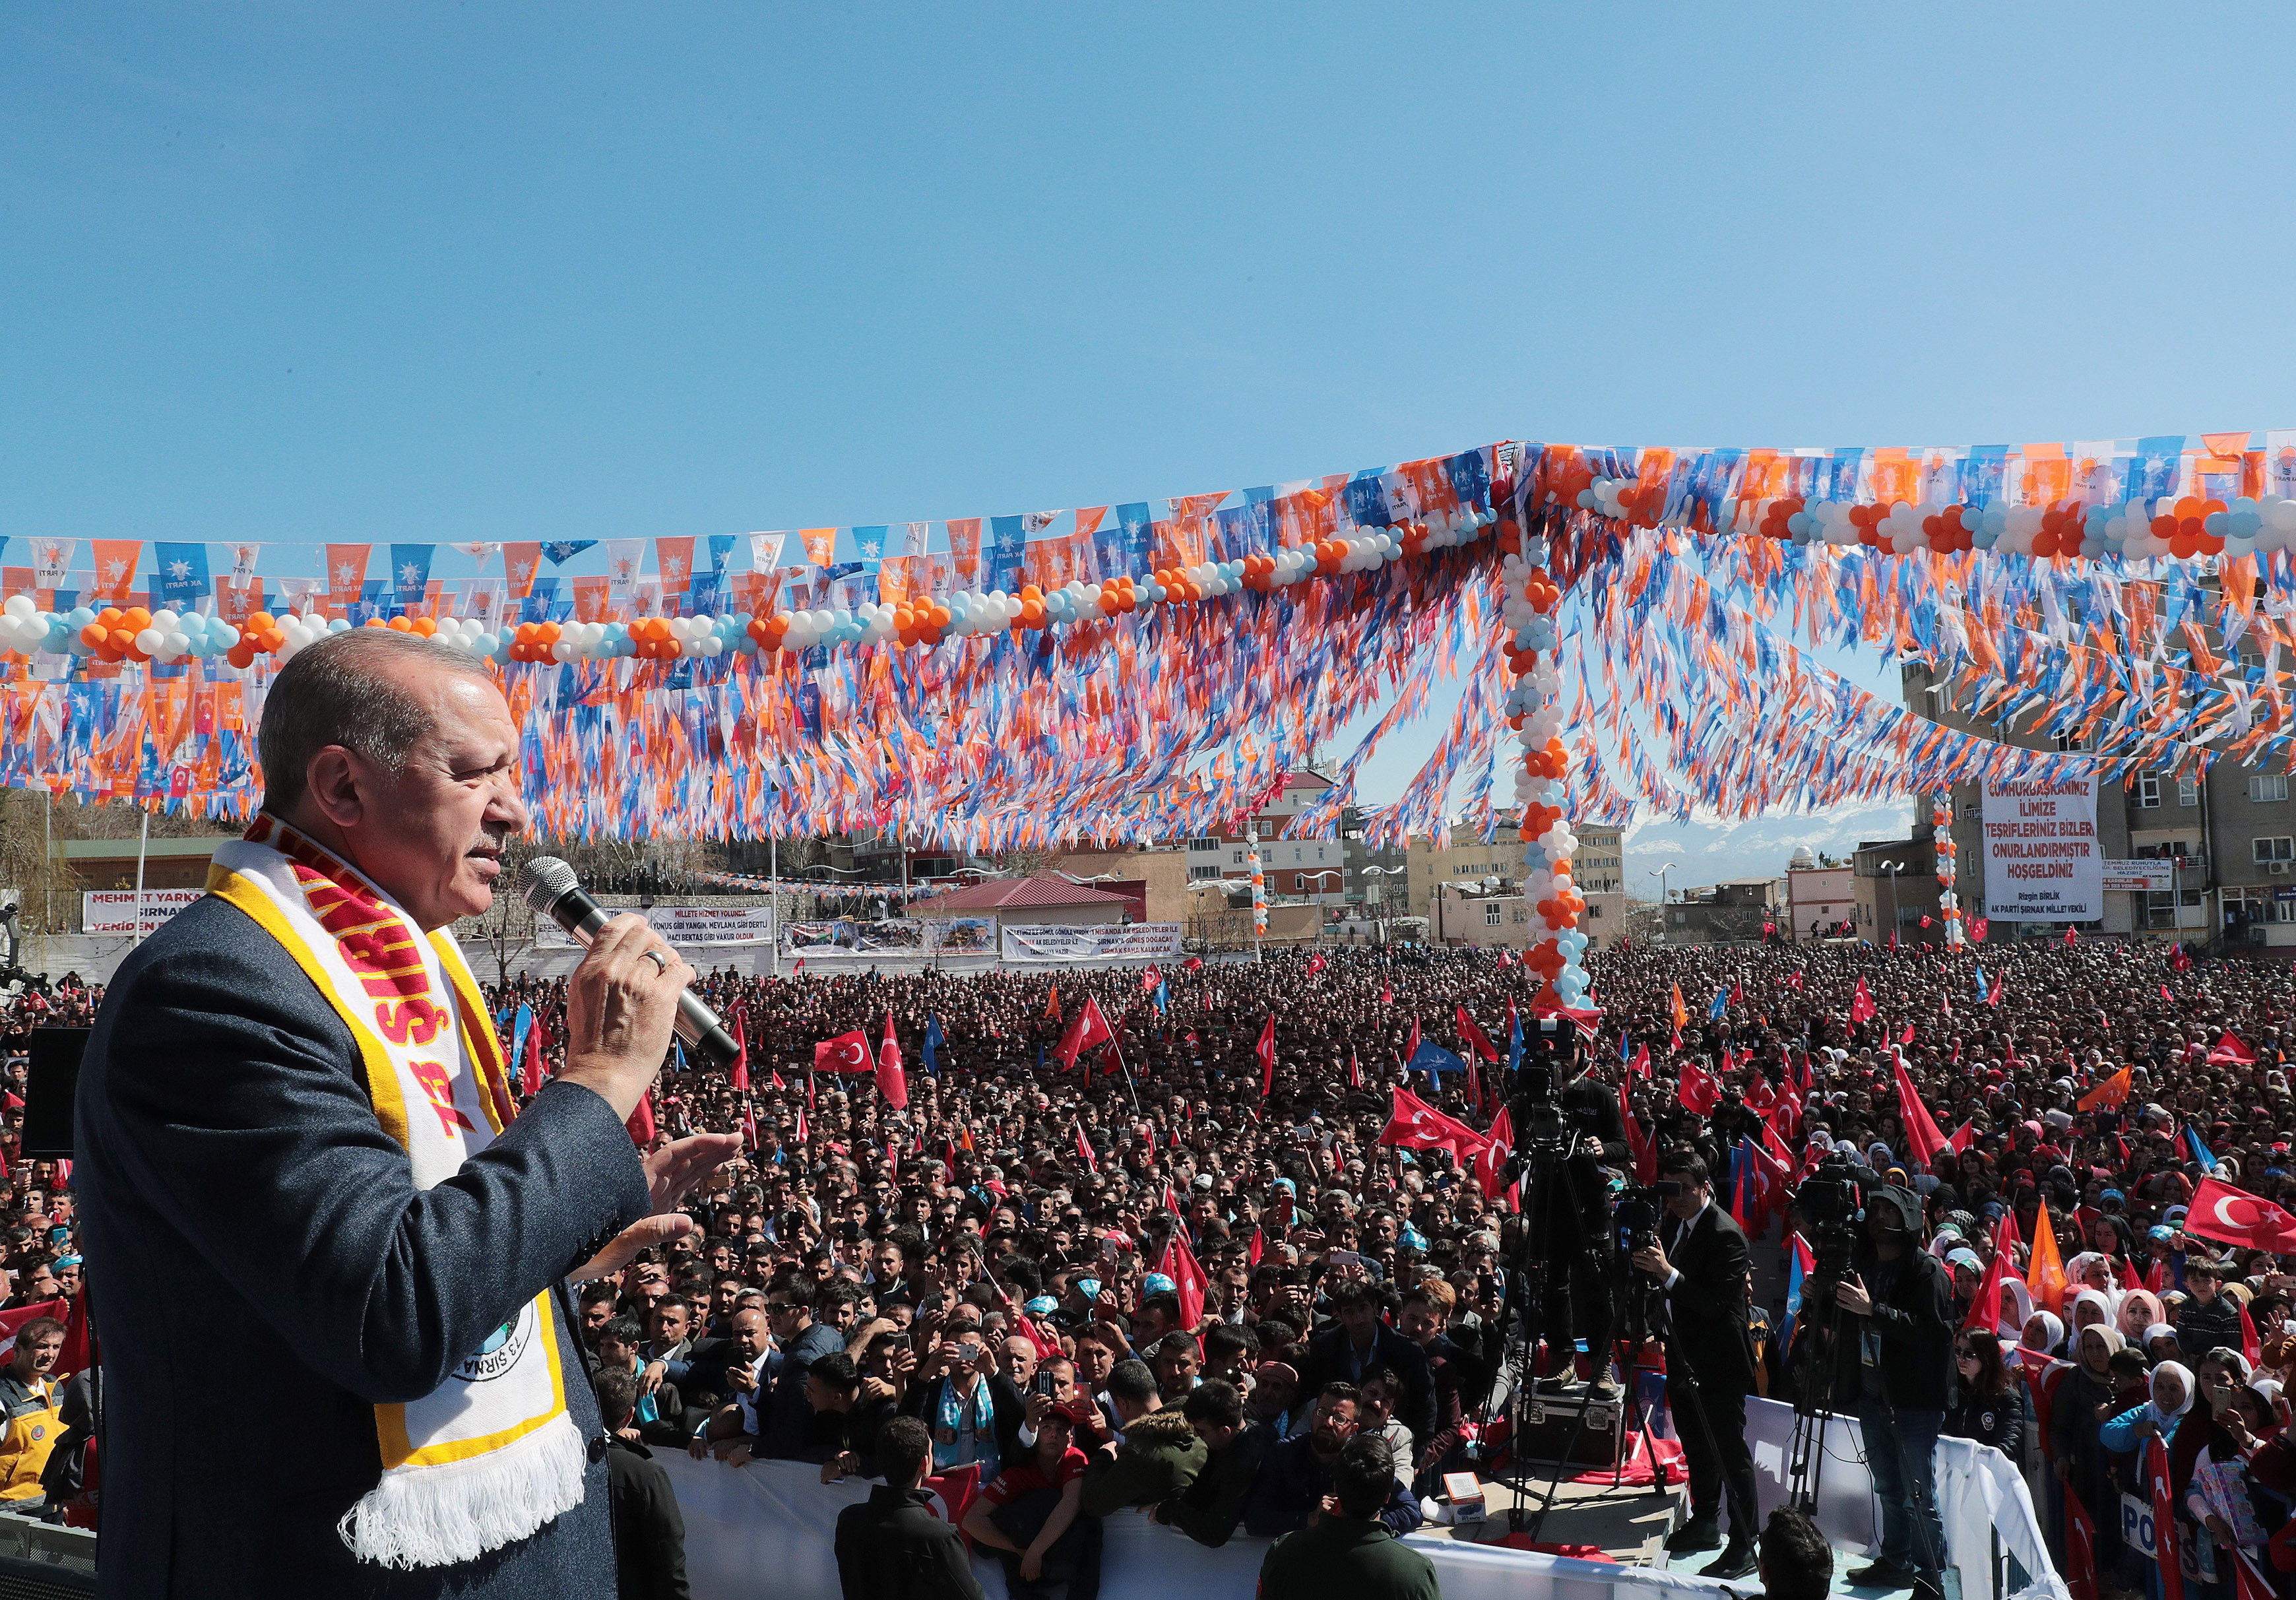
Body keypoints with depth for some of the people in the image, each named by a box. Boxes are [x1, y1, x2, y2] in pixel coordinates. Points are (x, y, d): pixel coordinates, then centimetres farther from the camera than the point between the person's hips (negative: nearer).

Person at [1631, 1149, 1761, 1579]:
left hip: (1718, 1364, -9)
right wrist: (1649, 1265, -6)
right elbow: (1667, 1286, 14)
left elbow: (1714, 1304, -26)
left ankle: (1743, 1546, 9)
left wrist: (1668, 1272, -34)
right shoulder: (1672, 1222, 4)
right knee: (1696, 1447, 21)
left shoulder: (1726, 1235, -21)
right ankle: (1704, 1522, 36)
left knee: (1731, 1454, 0)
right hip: (1683, 1357, 9)